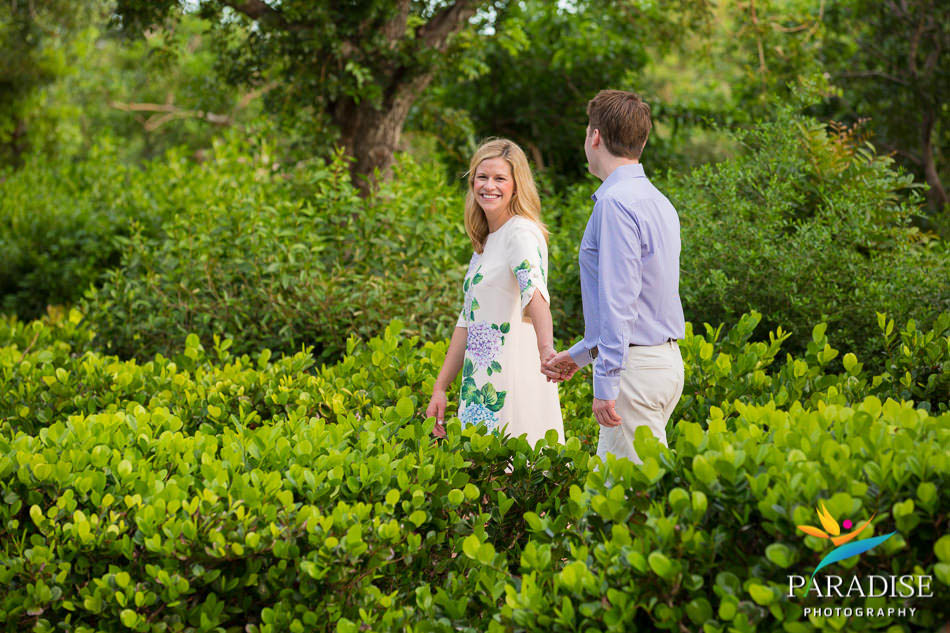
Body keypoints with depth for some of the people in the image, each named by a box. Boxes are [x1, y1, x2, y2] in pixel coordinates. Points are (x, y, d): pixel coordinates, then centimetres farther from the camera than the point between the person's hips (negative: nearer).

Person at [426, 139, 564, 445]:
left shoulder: (521, 232, -10)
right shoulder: (484, 242, 17)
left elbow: (533, 289, -30)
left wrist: (546, 346, -47)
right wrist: (439, 389, 15)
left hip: (515, 382, -8)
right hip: (481, 386, 8)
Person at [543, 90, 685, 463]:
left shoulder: (615, 202, -15)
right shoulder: (659, 202, 15)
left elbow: (619, 301, -20)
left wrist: (605, 384, -19)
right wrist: (579, 355, 28)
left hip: (635, 369, -9)